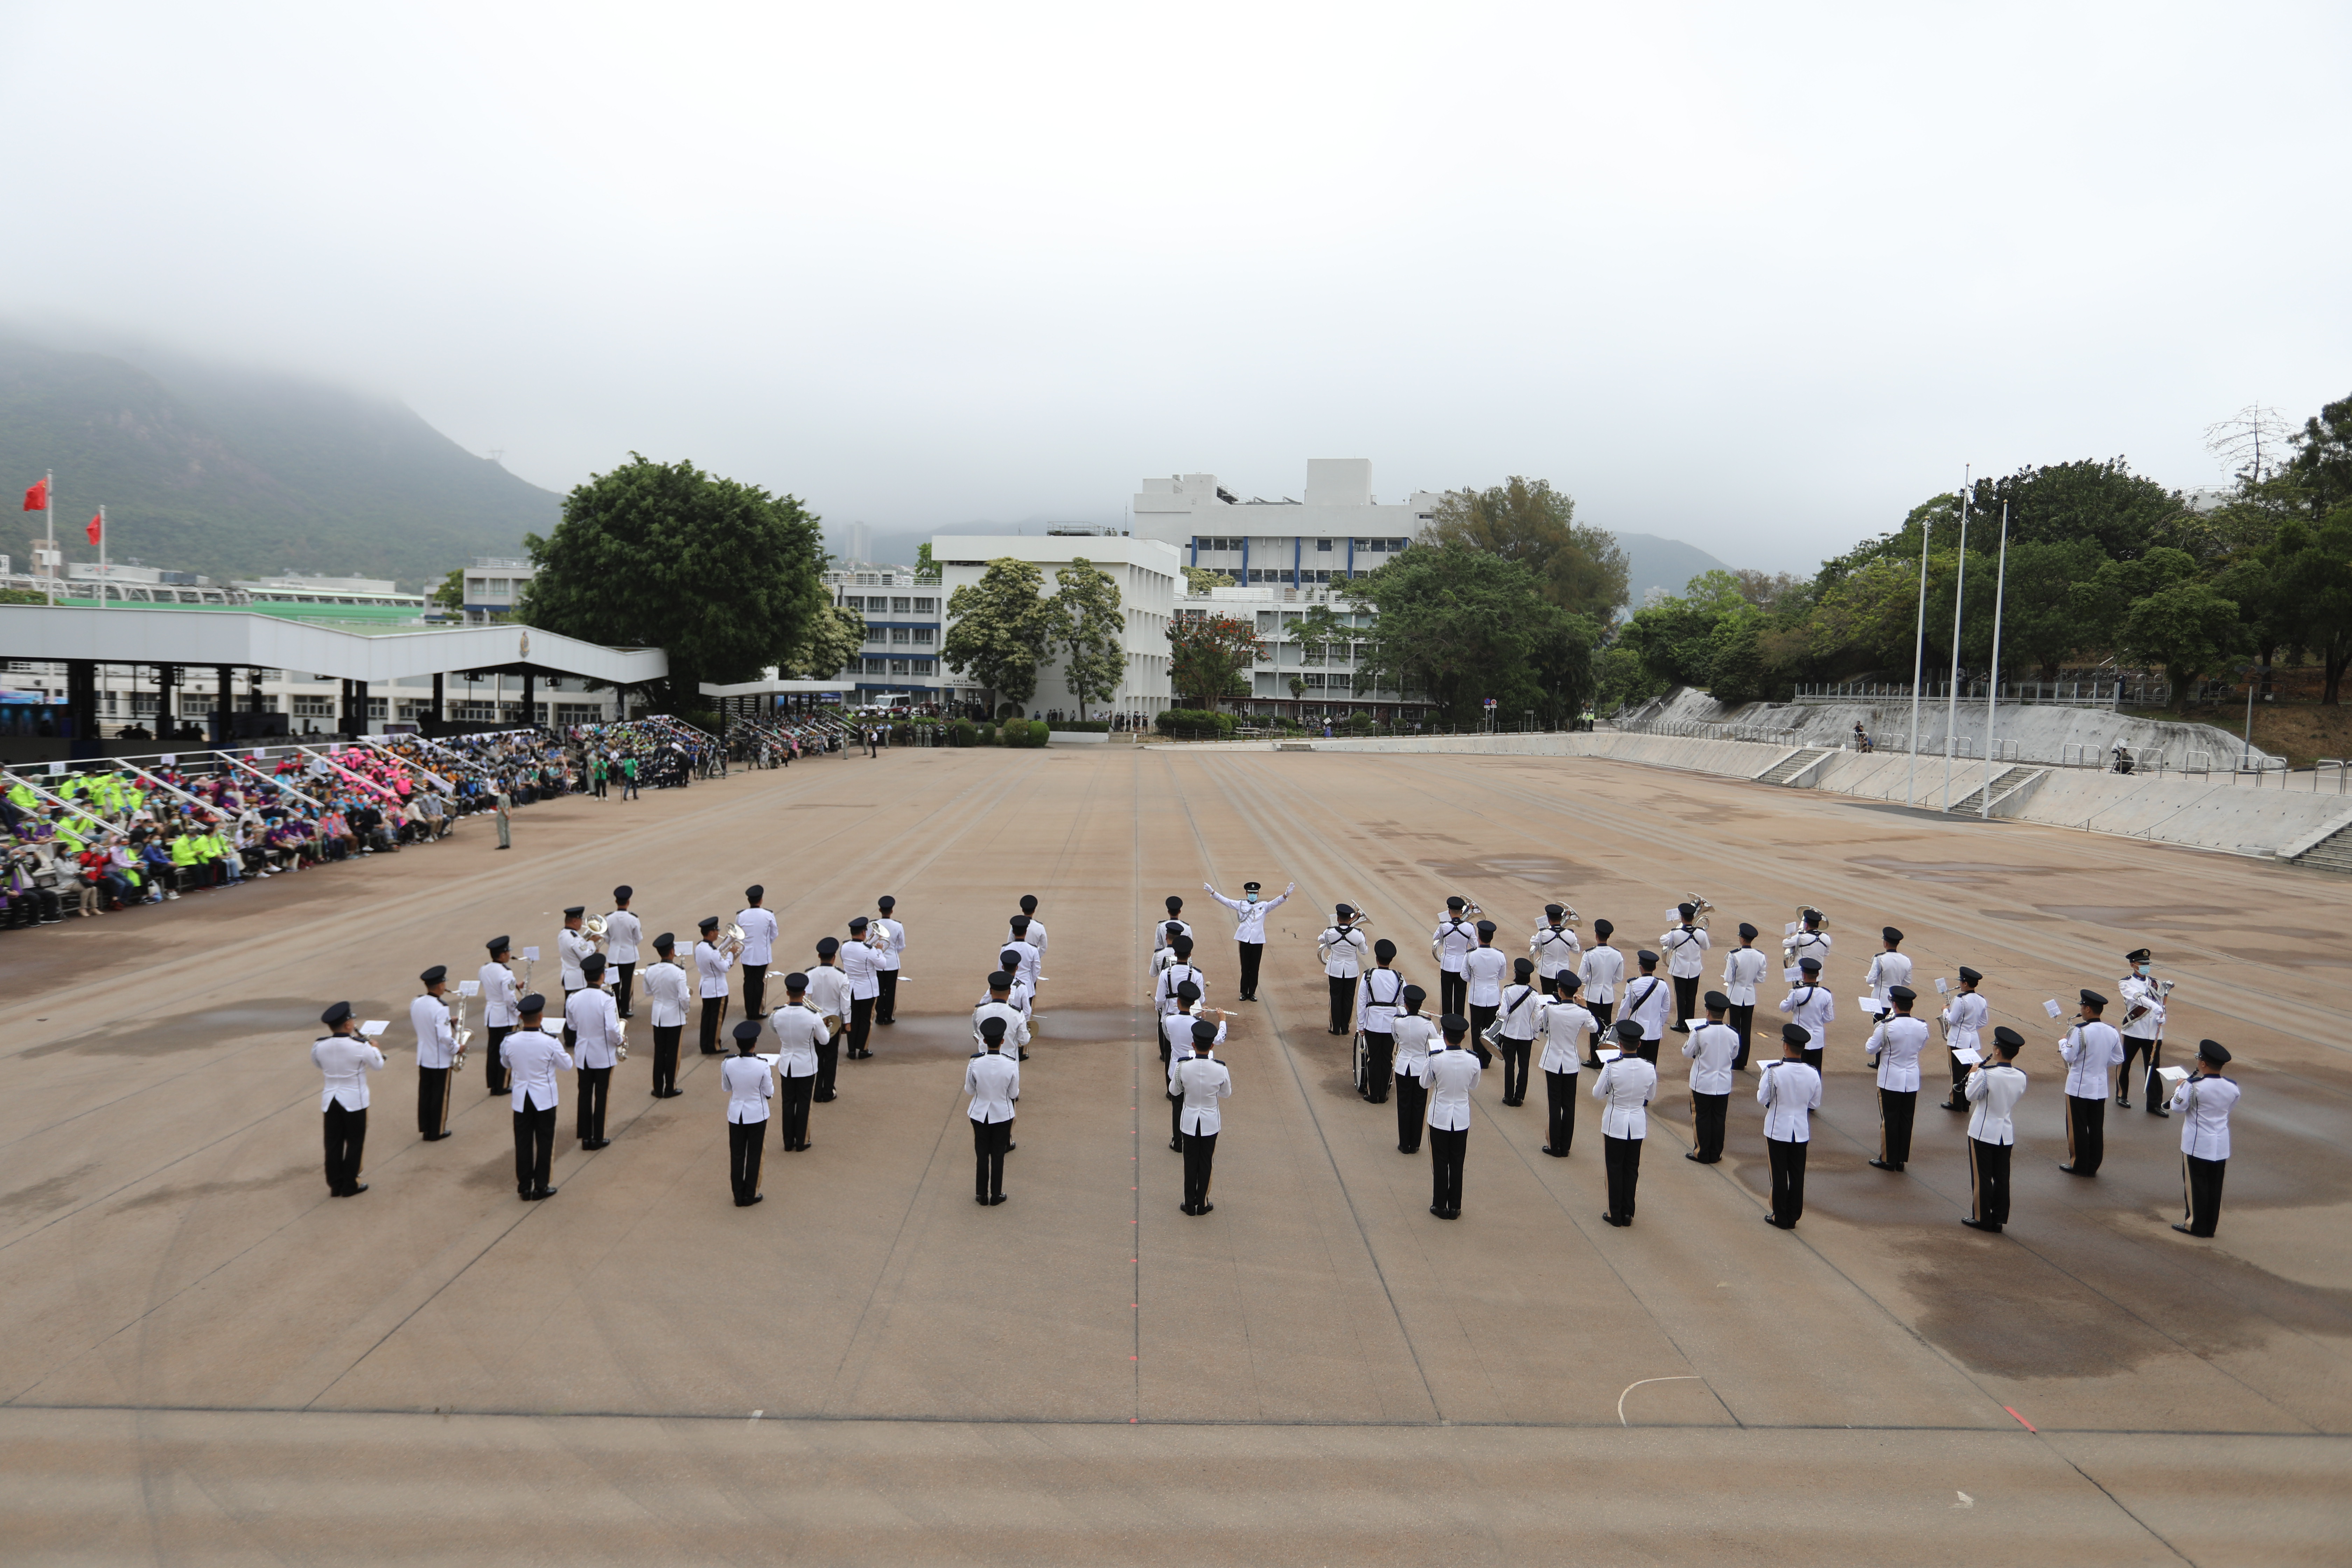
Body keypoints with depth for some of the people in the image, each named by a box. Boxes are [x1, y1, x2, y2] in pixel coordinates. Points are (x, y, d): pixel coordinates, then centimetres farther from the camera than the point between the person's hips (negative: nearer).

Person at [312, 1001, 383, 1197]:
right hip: (354, 1100, -4)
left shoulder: (319, 1046, -8)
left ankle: (335, 1186, 20)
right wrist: (376, 1050, 15)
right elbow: (378, 1067, -5)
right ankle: (350, 1186, 14)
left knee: (333, 1144, 13)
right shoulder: (360, 1046, -20)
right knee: (355, 1142, 9)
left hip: (330, 1100, 4)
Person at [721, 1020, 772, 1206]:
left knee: (737, 1156, 15)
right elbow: (769, 1094, -11)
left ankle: (739, 1196, 23)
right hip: (757, 1115, -2)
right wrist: (771, 1080, 9)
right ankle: (749, 1196, 21)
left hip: (736, 1115, 2)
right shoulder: (762, 1066, -22)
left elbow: (726, 1087, 2)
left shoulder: (728, 1064, -15)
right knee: (754, 1156, 12)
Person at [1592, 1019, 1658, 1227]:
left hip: (1616, 1123, -2)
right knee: (1632, 1168, 15)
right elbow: (1651, 1096, 3)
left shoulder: (1611, 1067, -22)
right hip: (1638, 1125, 3)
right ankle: (1628, 1213, 22)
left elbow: (1597, 1094, -10)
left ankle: (1616, 1215, 17)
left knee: (1615, 1168, 11)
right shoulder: (1649, 1069, -13)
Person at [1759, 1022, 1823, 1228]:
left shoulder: (1773, 1071, -20)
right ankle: (1793, 1217, 20)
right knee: (1797, 1174, 13)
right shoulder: (1813, 1074, -8)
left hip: (1778, 1129, -3)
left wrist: (1761, 1082, 6)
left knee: (1779, 1174, 8)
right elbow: (1815, 1105, 2)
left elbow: (1762, 1099, -12)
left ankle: (1780, 1218, 15)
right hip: (1802, 1131, 3)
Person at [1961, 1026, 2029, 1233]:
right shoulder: (2021, 1076, -5)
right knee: (2002, 1177, 12)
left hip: (1983, 1132, -5)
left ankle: (1982, 1219, 13)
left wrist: (1973, 1074, 5)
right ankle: (1999, 1220, 18)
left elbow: (1970, 1095, -10)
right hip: (2007, 1133, 5)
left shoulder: (1986, 1073, -22)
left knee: (1982, 1177, 6)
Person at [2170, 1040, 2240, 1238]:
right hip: (2221, 1145, 5)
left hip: (2197, 1144, -5)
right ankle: (2211, 1226, 19)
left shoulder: (2194, 1085, -20)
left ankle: (2195, 1226, 10)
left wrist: (2181, 1087, 3)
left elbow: (2178, 1106, -12)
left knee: (2196, 1184, 5)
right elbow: (2230, 1108, 13)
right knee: (2215, 1186, 12)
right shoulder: (2232, 1087, -3)